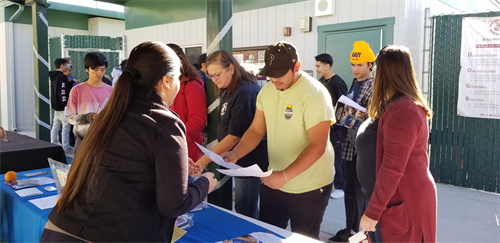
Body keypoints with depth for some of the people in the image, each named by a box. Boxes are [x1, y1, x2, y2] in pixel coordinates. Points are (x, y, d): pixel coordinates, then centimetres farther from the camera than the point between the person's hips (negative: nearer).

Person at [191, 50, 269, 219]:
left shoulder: (244, 92, -23)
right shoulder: (230, 90, 6)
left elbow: (235, 135, -26)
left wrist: (203, 161, -25)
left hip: (249, 161, -9)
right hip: (241, 159, 9)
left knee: (244, 213, 4)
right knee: (248, 208, 21)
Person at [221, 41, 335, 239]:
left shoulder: (315, 94, -21)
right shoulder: (266, 91, -1)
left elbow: (317, 146, -24)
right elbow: (256, 130, 4)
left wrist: (285, 175, -34)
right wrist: (236, 153, -14)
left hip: (309, 188, -5)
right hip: (273, 182, 6)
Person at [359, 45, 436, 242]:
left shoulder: (400, 110, -23)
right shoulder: (411, 105, 9)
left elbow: (392, 169, -25)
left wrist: (372, 211, -18)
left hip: (406, 201, -10)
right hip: (412, 194, 10)